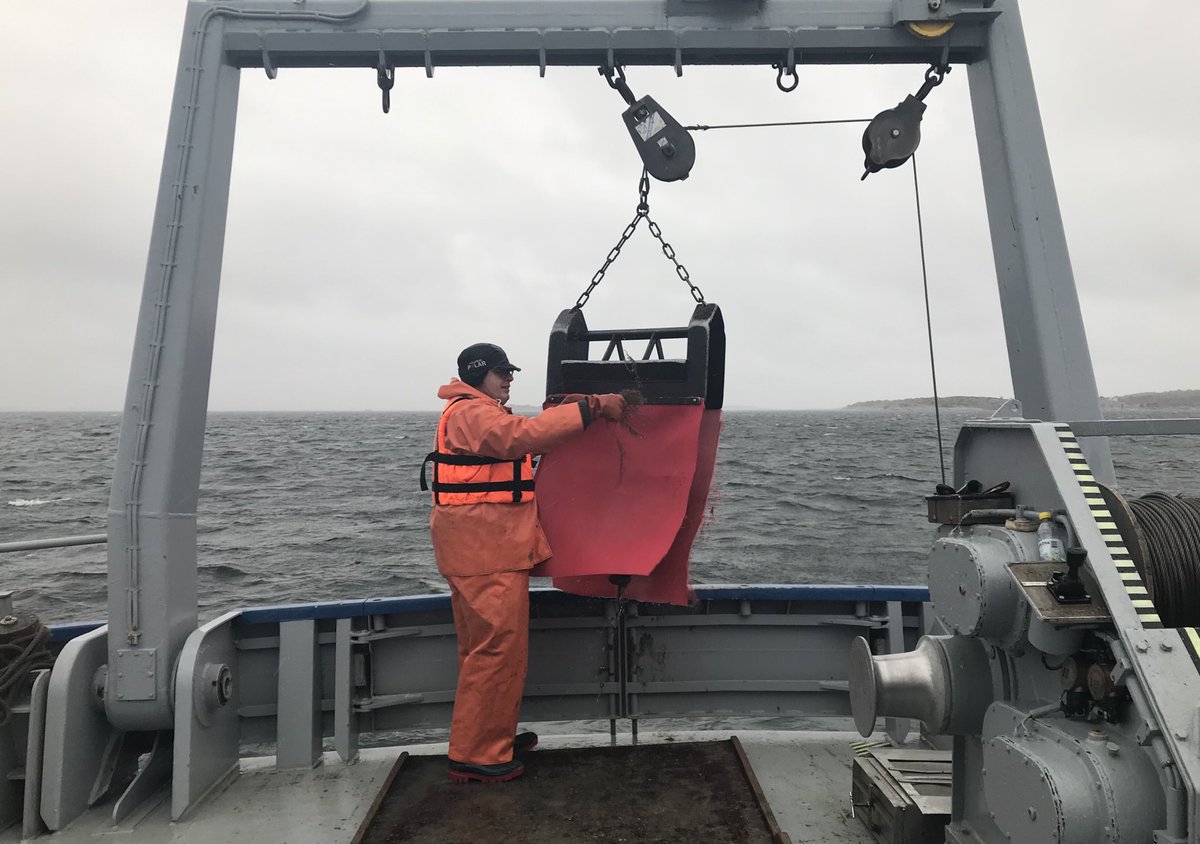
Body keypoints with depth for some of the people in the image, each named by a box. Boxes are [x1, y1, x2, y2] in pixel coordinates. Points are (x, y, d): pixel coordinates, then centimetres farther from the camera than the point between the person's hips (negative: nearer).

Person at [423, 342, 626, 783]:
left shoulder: (483, 413, 22)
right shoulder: (469, 412, -13)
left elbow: (522, 442, 19)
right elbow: (521, 435, -29)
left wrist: (561, 412, 4)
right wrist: (591, 408, -30)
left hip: (493, 548, 11)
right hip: (485, 552, -11)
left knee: (489, 647, 18)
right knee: (497, 648, -6)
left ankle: (494, 736, 31)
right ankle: (473, 756, 4)